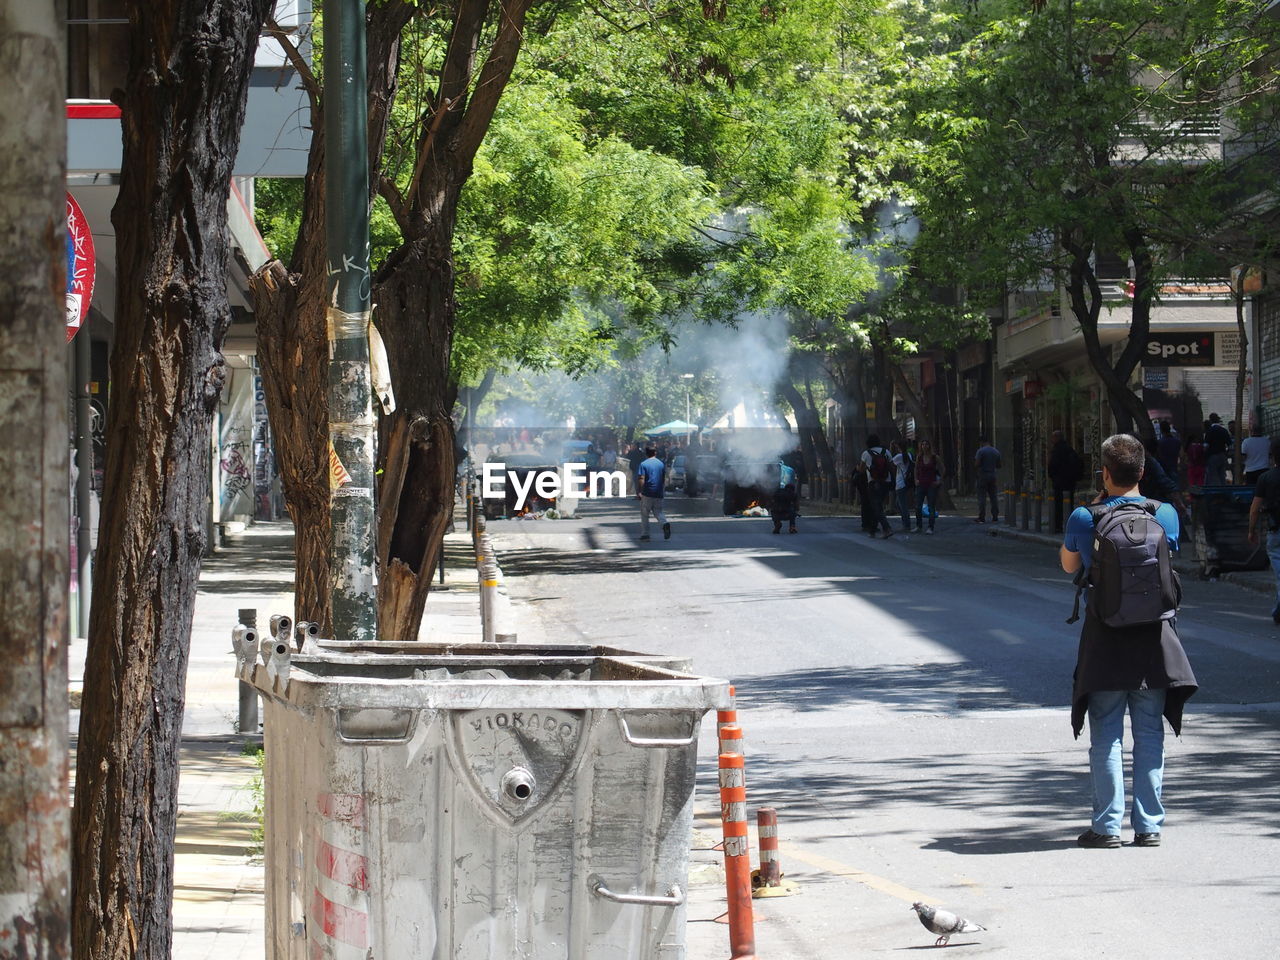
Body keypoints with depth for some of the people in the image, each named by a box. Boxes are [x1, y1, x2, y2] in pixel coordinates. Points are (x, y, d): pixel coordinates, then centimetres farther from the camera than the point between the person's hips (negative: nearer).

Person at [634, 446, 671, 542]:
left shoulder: (643, 464, -6)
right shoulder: (661, 464, 8)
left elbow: (641, 479, -15)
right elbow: (664, 480, 13)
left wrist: (639, 492, -11)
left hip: (647, 493, -4)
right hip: (658, 493, 4)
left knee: (644, 514, 7)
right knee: (658, 511, 12)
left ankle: (645, 534, 8)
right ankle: (665, 524, -17)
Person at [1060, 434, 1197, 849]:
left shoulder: (1084, 519, -9)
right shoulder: (1165, 515, -4)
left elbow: (1069, 565, 10)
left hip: (1105, 637, -2)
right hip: (1154, 635, 2)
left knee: (1106, 736, 4)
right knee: (1149, 733, 8)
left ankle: (1108, 825, 3)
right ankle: (1149, 825, 9)